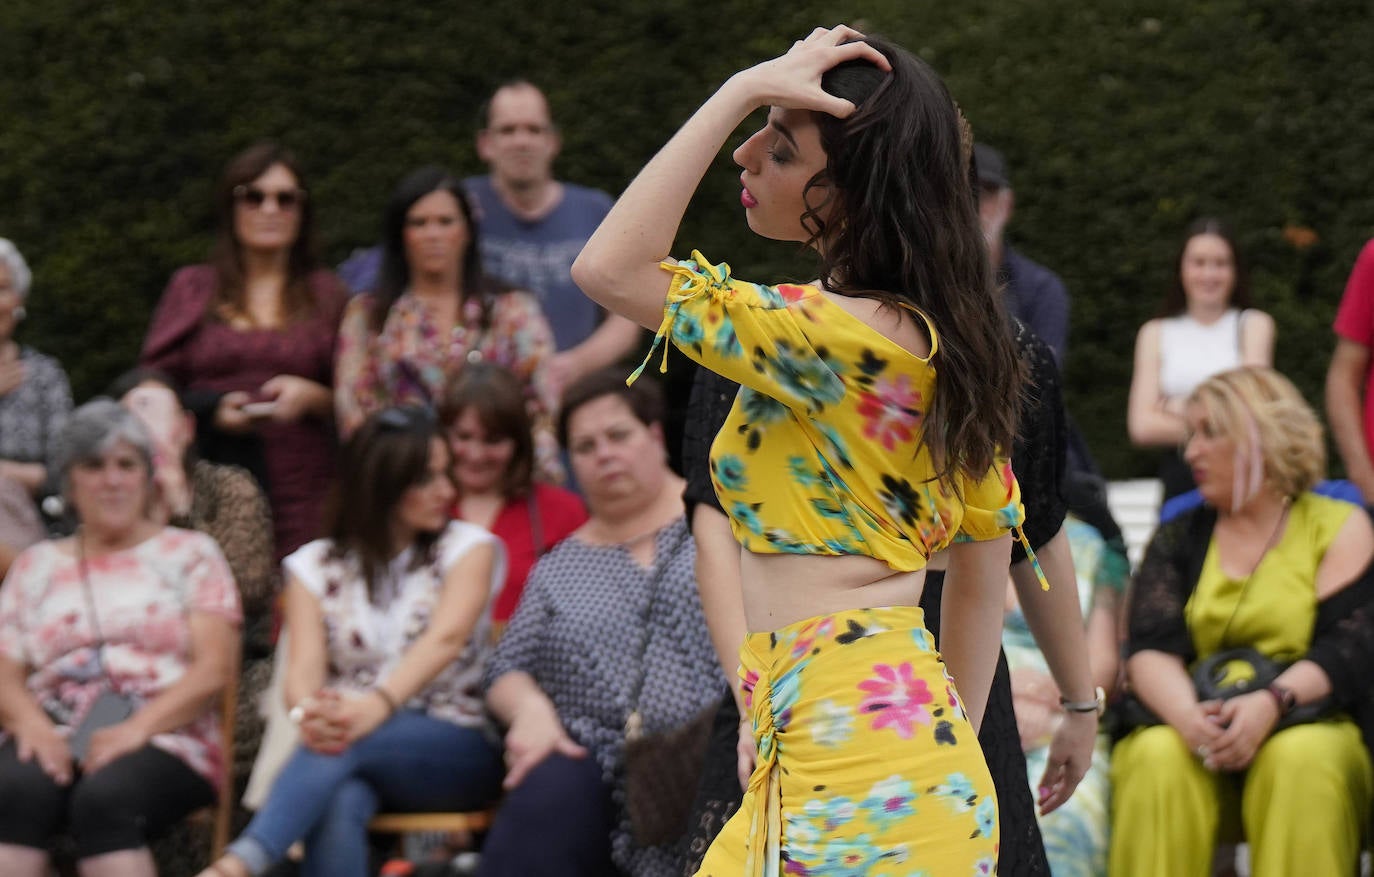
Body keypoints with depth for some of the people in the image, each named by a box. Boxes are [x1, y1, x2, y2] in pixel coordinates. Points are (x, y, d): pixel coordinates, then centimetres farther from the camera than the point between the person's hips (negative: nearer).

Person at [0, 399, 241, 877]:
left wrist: (137, 729, -14)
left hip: (164, 738, -2)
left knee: (106, 797, -37)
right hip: (54, 736, 2)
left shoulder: (190, 554, 16)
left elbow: (214, 670, 3)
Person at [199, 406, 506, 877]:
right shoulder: (317, 566, 9)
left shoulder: (467, 547, 4)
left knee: (356, 744, -36)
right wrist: (309, 711, -34)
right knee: (338, 803, -37)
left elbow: (445, 639, -15)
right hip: (357, 753, 2)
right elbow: (305, 666, -7)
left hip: (457, 752, -2)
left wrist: (375, 707, -36)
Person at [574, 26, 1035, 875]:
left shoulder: (846, 339, -16)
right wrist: (949, 754, 24)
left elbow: (609, 268, -17)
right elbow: (984, 579, 17)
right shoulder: (949, 344, 12)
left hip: (853, 755, -9)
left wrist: (739, 93, -15)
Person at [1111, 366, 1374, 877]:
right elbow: (1150, 649, 1)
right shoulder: (1179, 538, 17)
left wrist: (1270, 704, -25)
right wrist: (1187, 715, -23)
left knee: (1300, 760, -36)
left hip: (1308, 727, -2)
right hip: (1196, 733, 2)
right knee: (1155, 759, -31)